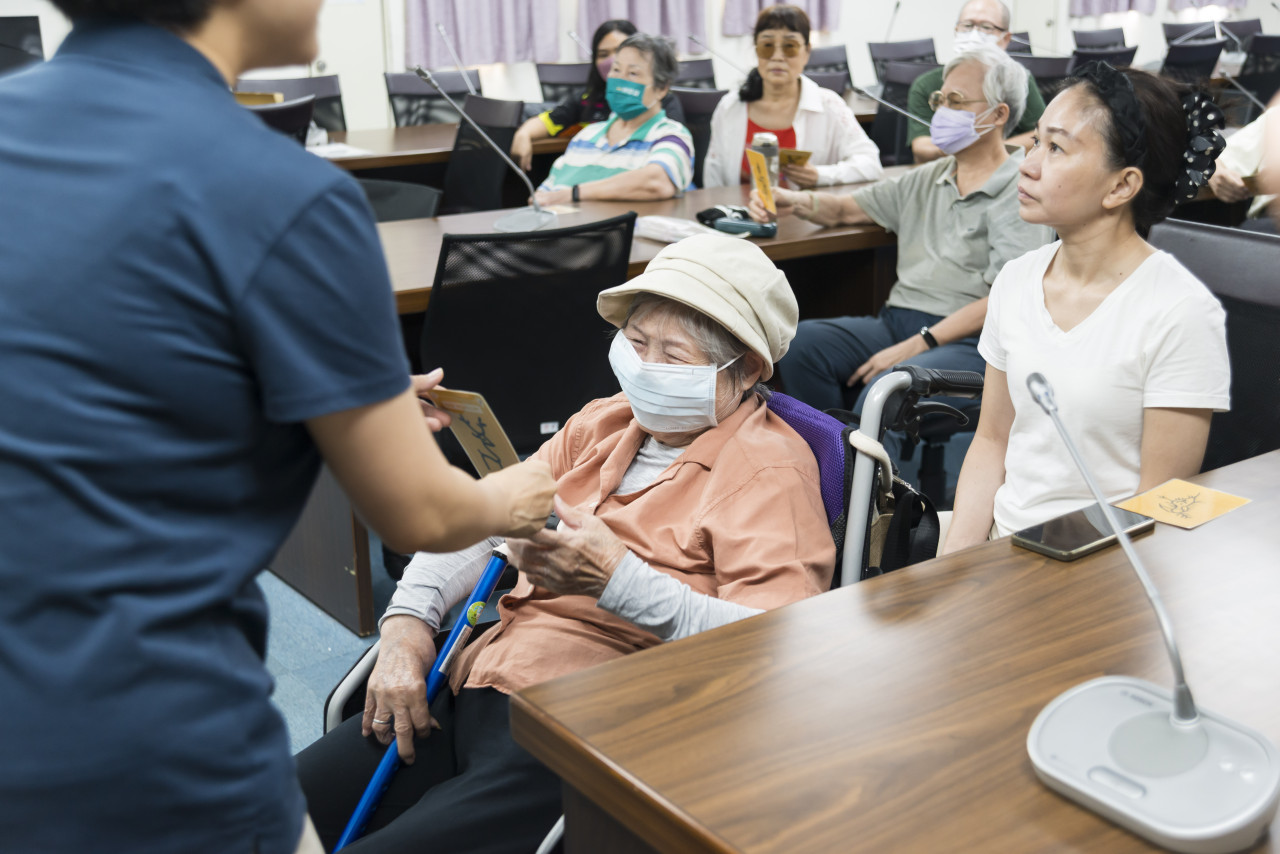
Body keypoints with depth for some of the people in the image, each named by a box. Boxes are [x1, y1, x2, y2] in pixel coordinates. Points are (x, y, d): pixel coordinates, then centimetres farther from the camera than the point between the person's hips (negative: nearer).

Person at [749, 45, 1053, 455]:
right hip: (896, 321, 7)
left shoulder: (1022, 192, -4)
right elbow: (849, 209, 24)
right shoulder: (928, 180, 20)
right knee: (800, 343, -18)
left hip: (968, 342, -7)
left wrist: (916, 345, -18)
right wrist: (796, 202, 1)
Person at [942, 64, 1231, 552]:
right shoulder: (1015, 281, 4)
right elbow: (991, 441, 10)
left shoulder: (1181, 314, -13)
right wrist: (955, 562, -2)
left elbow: (1161, 502, -10)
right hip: (1001, 542, 5)